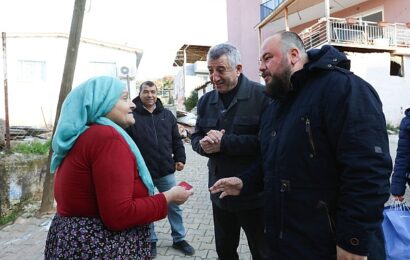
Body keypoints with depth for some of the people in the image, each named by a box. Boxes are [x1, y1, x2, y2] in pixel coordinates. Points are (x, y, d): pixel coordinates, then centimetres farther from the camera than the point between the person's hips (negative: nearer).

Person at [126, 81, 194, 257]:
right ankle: (151, 240, 33)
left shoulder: (167, 115, 6)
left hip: (166, 172, 4)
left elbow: (176, 139, 12)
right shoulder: (131, 115, -7)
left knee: (174, 206, 13)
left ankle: (179, 239, 30)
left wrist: (180, 158, 5)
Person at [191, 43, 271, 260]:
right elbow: (195, 137, 9)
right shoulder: (206, 101, 7)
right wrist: (204, 144, -14)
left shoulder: (261, 95, -15)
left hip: (254, 194, -5)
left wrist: (224, 142, -24)